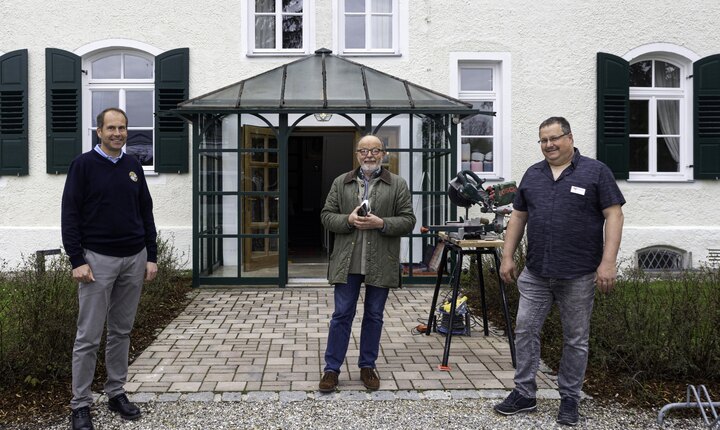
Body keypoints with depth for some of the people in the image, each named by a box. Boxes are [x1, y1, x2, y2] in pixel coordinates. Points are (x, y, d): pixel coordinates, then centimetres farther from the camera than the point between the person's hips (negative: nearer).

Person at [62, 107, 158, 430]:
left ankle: (117, 393, 23)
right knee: (88, 336, 0)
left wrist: (151, 256, 7)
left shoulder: (133, 167, 10)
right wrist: (77, 261, -12)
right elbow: (70, 215, -6)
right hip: (98, 259, -4)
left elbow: (146, 213, 12)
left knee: (122, 331, 12)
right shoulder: (84, 165, -4)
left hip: (134, 259, 4)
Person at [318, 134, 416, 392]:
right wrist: (348, 219, -12)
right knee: (342, 314, 3)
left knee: (374, 316, 10)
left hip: (381, 263, 0)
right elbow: (326, 215, 6)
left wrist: (381, 223, -15)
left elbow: (408, 221, 0)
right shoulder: (341, 183, 9)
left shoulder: (398, 185, 4)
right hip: (347, 261, 0)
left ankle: (368, 366, 24)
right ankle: (332, 368, 13)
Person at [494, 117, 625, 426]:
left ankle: (569, 399, 21)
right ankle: (524, 393, 18)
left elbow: (613, 215, -7)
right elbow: (518, 217, 14)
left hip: (579, 275, -4)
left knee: (575, 339, 7)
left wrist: (608, 262, -15)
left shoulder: (595, 172, -3)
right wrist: (507, 256, 8)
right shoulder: (532, 175, 11)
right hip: (535, 273, 4)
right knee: (525, 331, 5)